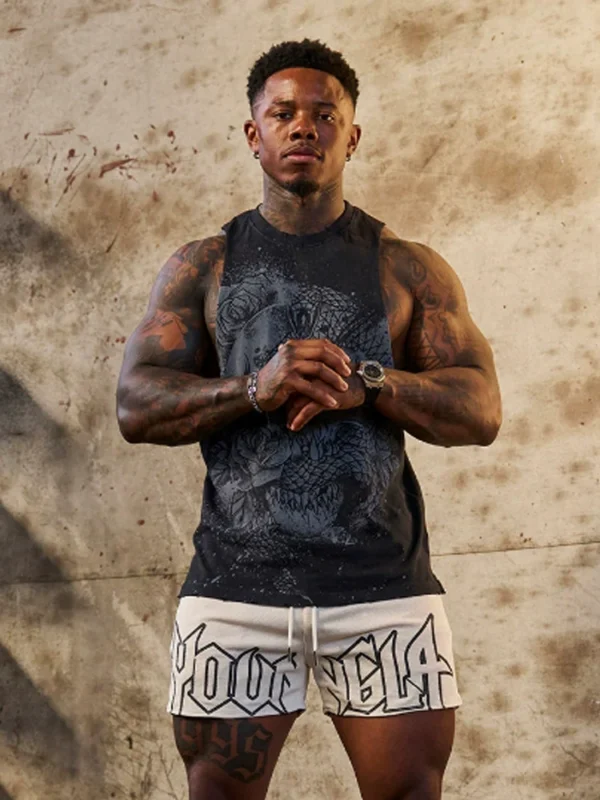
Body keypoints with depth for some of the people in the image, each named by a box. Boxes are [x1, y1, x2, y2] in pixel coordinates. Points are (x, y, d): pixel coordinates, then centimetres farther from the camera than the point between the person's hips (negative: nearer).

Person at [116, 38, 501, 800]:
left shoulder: (408, 268, 11)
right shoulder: (200, 267, 11)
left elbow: (480, 412, 3)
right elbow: (135, 407, 1)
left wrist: (366, 383, -15)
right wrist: (254, 389, -16)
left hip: (384, 587, 0)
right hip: (234, 585, 1)